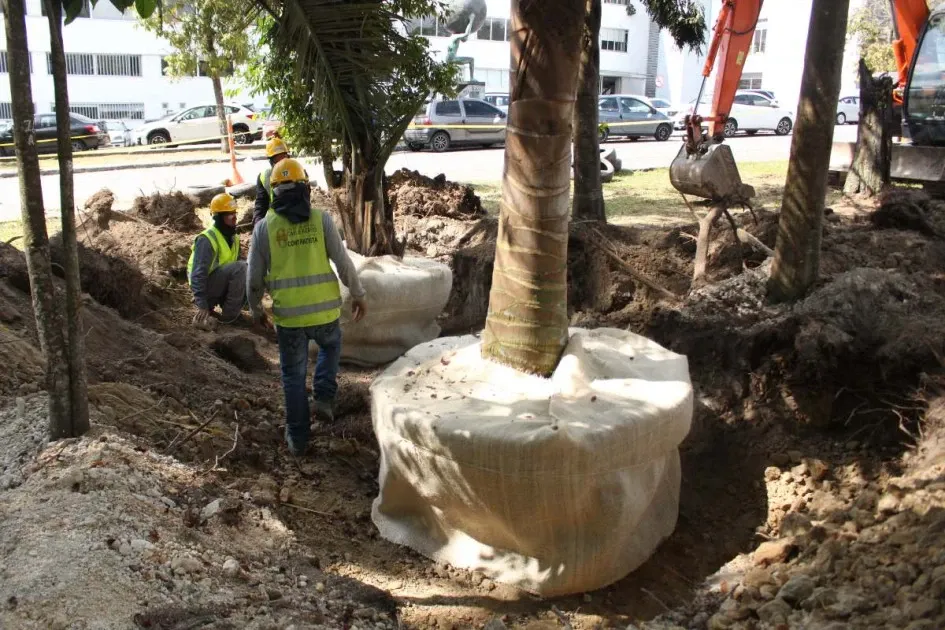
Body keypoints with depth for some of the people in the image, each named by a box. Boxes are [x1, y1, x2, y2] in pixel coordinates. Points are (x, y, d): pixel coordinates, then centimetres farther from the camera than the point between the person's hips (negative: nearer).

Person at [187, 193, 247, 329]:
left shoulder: (233, 237, 7)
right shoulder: (207, 240, -20)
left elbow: (233, 271, 14)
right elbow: (198, 274, -24)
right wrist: (202, 305, -29)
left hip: (221, 285, 9)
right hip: (206, 285, -9)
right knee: (240, 267, -27)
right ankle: (230, 314, -18)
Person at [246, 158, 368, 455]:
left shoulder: (264, 226, -2)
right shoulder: (321, 219, -4)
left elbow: (254, 276, 2)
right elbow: (343, 261, -4)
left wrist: (256, 309, 17)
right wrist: (358, 294, 9)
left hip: (287, 315, 0)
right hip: (325, 310, 0)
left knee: (293, 375, 15)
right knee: (330, 346, 32)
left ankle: (297, 437, 22)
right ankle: (324, 398, 15)